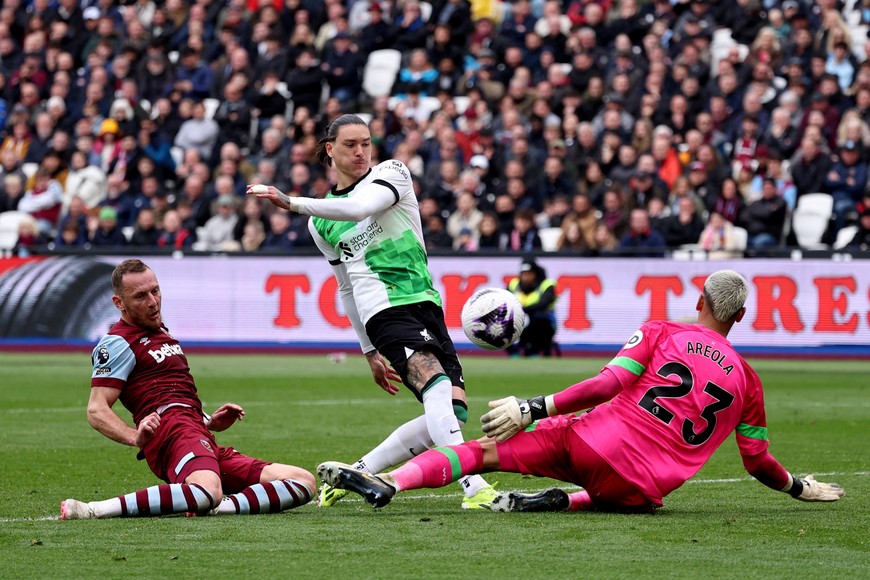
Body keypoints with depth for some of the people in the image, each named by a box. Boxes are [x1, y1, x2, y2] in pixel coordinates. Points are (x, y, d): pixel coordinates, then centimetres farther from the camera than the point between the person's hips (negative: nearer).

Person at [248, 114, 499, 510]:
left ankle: (357, 473, 4)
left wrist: (291, 203, -19)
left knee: (453, 410, -10)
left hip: (426, 305, 2)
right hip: (384, 310, -2)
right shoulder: (320, 224, 17)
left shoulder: (391, 172, 8)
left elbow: (361, 208, -15)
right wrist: (370, 352, 20)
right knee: (437, 384, -28)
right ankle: (473, 486, -40)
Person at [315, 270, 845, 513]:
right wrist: (801, 487, 40)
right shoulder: (748, 380, 14)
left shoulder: (660, 333, 9)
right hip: (645, 485, 1)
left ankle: (386, 483, -16)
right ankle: (560, 501, 3)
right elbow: (758, 462, 21)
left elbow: (609, 383, -7)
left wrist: (534, 409, -8)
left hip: (594, 441, -1)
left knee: (484, 449, 6)